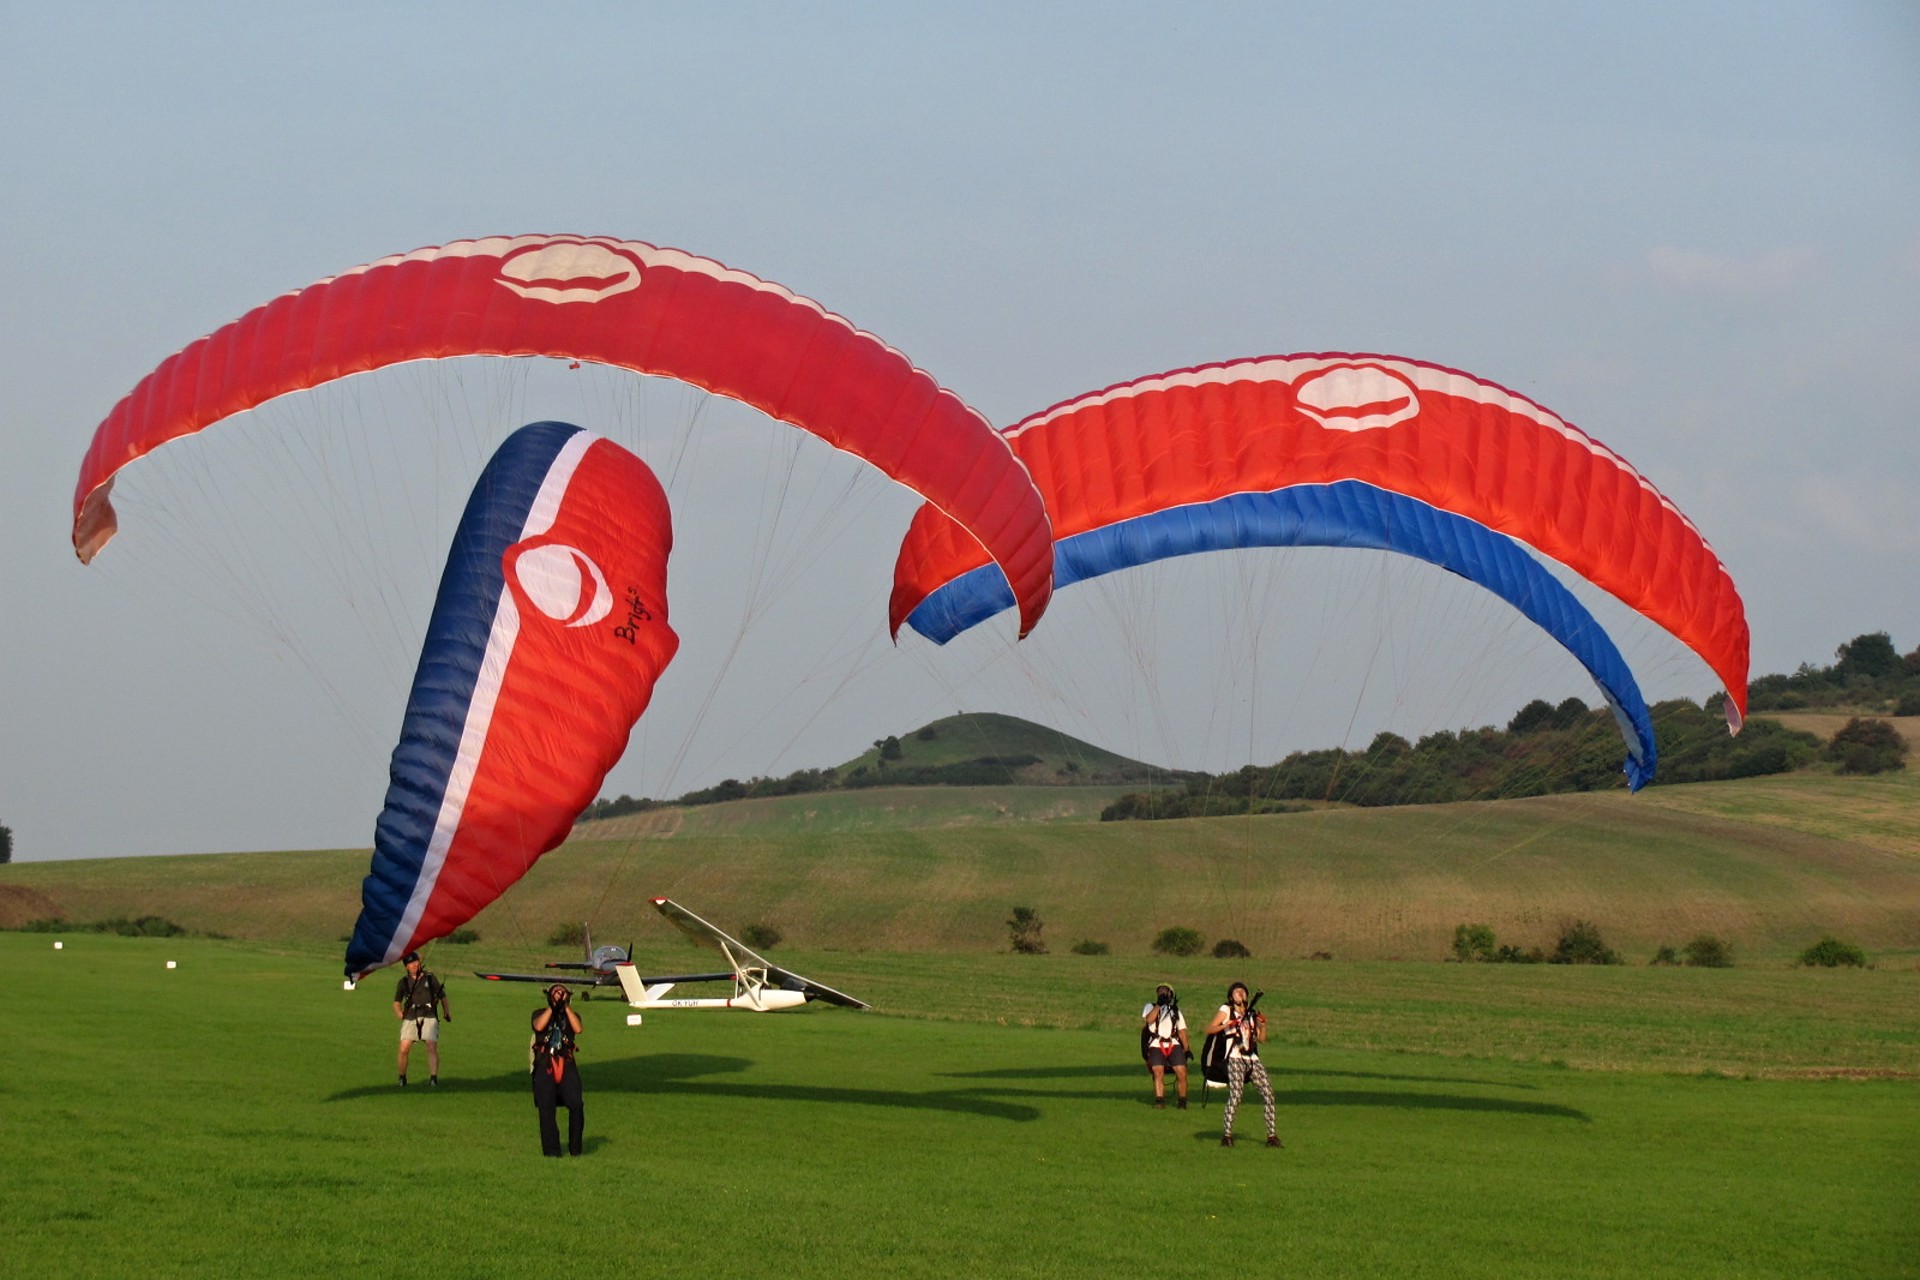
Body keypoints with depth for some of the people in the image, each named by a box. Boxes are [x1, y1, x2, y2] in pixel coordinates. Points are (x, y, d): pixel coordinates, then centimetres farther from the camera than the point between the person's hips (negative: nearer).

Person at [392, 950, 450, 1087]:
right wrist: (399, 1013, -3)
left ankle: (433, 1078, -17)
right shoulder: (404, 982, 15)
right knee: (404, 1049, -11)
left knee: (432, 1047, -16)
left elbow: (442, 996, 19)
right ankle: (402, 1078, 6)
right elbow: (397, 1001, 15)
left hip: (429, 1017, -1)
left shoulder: (430, 978, 14)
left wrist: (447, 1012, 11)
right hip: (410, 1018, 1)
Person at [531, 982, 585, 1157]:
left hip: (566, 1064, 0)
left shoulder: (571, 1015, 19)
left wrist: (566, 1006, -3)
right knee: (546, 1108, -7)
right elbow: (539, 1026, -8)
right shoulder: (540, 1014, 15)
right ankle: (551, 1149, -1)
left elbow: (578, 1029, -4)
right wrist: (552, 1007, -5)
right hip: (545, 1065, 0)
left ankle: (575, 1148, -2)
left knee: (576, 1105, -15)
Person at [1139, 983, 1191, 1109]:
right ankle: (1159, 1101, -19)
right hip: (1156, 1045, -1)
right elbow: (1149, 1019, -5)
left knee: (1181, 1072, -15)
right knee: (1158, 1071, -22)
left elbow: (1181, 1032, 17)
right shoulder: (1150, 1007, 18)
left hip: (1174, 1045, 1)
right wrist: (1159, 1004, -4)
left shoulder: (1175, 1011, 24)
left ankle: (1182, 1102, -3)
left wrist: (1187, 1048, 5)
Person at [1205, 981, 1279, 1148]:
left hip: (1252, 1058, 5)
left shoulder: (1252, 1014, 20)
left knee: (1267, 1091, -4)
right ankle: (1227, 1135, -13)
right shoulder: (1226, 1010, 6)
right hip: (1235, 1058, -5)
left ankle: (1272, 1135, 2)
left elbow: (1262, 1040, 17)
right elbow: (1208, 1029, -4)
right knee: (1235, 1093, -19)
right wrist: (1226, 1025, -19)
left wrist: (1263, 1025, 0)